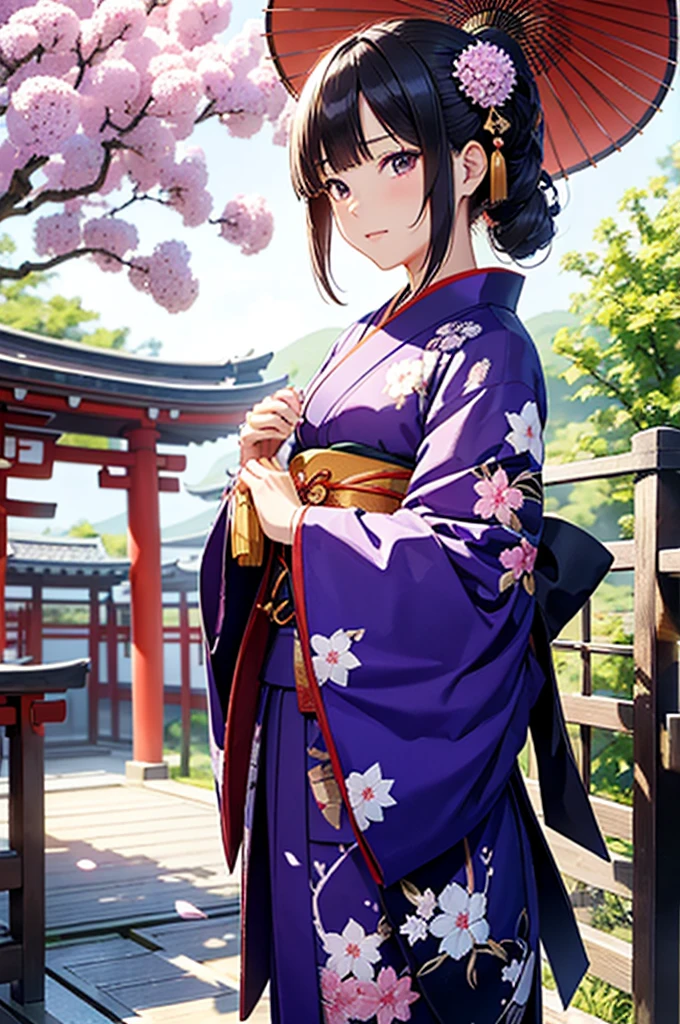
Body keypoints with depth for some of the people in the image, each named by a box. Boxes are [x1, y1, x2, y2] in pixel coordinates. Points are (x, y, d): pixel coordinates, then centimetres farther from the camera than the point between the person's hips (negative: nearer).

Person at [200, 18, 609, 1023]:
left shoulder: (484, 349, -11)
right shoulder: (366, 343, 12)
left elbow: (467, 570, -23)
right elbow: (271, 533, 16)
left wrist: (295, 522, -12)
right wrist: (260, 474, -5)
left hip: (400, 764, -8)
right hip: (303, 740, 8)